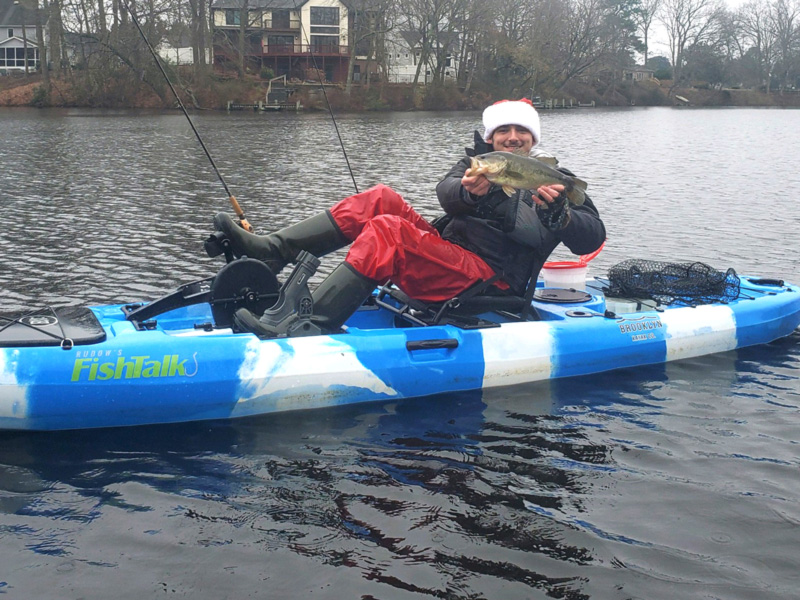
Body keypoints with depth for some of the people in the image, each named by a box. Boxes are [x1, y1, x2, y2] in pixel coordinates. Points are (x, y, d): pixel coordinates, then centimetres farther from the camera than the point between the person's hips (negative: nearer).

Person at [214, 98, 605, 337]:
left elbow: (592, 237, -5)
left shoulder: (555, 181, 8)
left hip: (490, 282, -6)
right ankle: (269, 251, -14)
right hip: (448, 253, 6)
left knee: (387, 233, -28)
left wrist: (559, 213, -25)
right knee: (381, 200, -8)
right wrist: (470, 190, -27)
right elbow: (445, 190, -3)